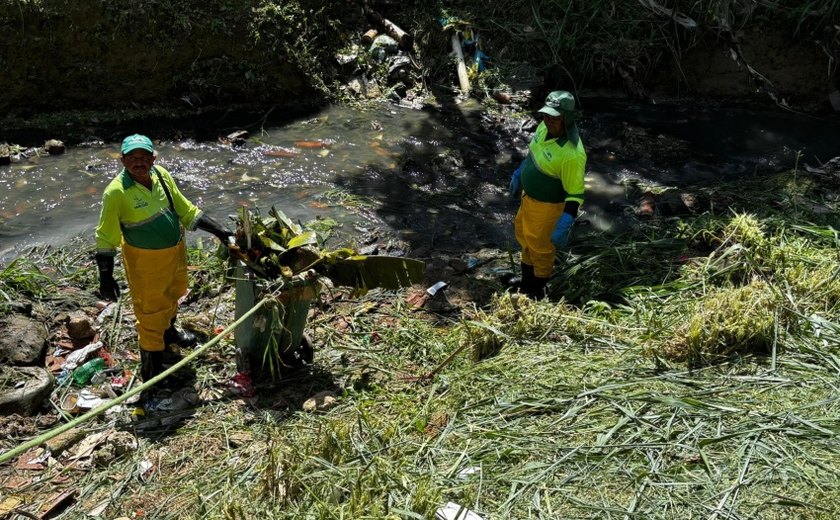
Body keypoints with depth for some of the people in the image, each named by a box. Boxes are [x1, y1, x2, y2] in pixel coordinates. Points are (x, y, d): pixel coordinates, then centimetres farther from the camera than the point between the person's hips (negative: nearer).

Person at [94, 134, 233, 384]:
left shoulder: (162, 175, -7)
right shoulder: (116, 192, -24)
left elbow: (186, 210, 5)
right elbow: (106, 238, -17)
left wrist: (217, 229, -1)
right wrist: (105, 277, -17)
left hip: (175, 251, 7)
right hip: (145, 260, -7)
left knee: (173, 294, 30)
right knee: (150, 312, 4)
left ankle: (168, 331, 59)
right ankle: (151, 369, 22)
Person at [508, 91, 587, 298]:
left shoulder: (572, 154, -36)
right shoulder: (545, 126, -10)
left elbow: (575, 193, -28)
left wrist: (565, 225, -30)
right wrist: (519, 174, 20)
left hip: (548, 206, -9)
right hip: (528, 196, 9)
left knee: (541, 249, 13)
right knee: (523, 234, 28)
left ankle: (536, 292, 40)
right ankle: (526, 283, 53)